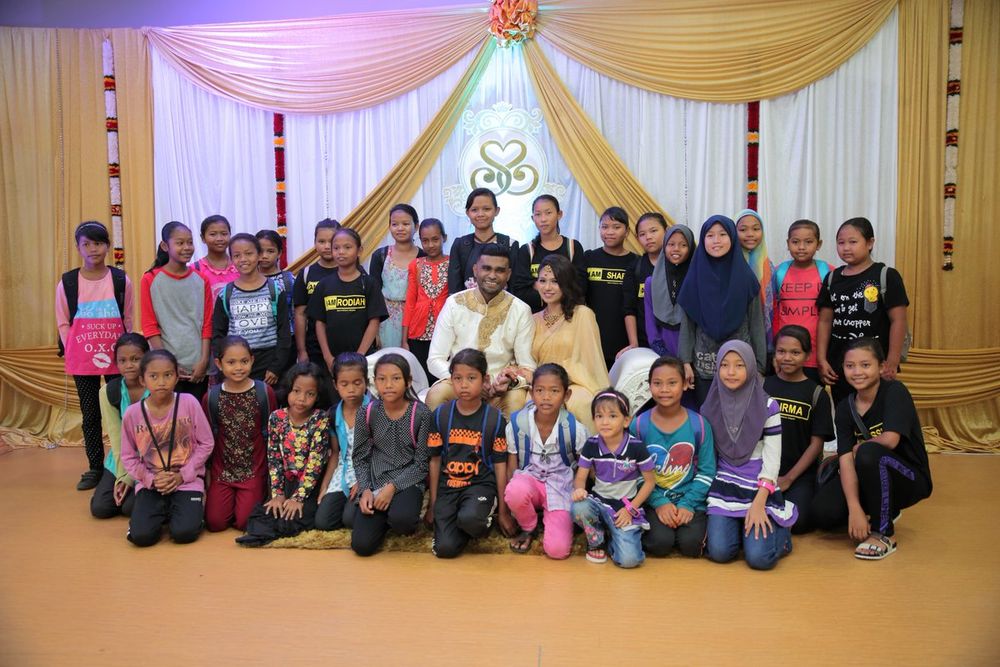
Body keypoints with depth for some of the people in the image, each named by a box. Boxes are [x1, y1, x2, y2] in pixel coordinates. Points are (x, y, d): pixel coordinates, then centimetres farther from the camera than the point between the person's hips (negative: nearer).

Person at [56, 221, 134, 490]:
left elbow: (128, 321, 5)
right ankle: (95, 467, 17)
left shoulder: (121, 280, 0)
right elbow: (63, 323, 5)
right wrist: (74, 354, -4)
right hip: (82, 362, 1)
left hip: (117, 359, 0)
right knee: (90, 414, 8)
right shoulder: (67, 282, 0)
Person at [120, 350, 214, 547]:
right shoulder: (132, 413, -7)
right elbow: (128, 457, 3)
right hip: (151, 483, 2)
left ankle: (194, 507, 14)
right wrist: (151, 479, -11)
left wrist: (183, 475, -10)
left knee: (184, 533, -19)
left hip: (187, 481, -2)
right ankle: (162, 513, 17)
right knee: (141, 536, -15)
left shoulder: (189, 403, -12)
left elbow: (206, 443, -5)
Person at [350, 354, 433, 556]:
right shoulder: (366, 413, -3)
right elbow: (360, 457, 5)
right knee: (362, 545, -12)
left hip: (408, 482, -2)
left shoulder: (421, 413, -10)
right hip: (375, 483, 3)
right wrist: (365, 490, -10)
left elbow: (421, 463, -8)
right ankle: (385, 518, 20)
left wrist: (393, 486, -17)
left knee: (401, 519, -36)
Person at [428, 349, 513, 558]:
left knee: (469, 518, -35)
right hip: (448, 485, 2)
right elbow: (435, 460, 8)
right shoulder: (440, 415, 1)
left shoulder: (495, 418, -4)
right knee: (445, 548, -18)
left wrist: (503, 511, 3)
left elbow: (500, 465, 0)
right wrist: (433, 503, 9)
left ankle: (485, 517, 0)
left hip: (481, 483, -2)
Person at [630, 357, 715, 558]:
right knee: (660, 543, -24)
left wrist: (687, 504, -11)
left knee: (690, 545, -21)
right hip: (653, 500, -1)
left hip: (690, 499, 1)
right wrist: (659, 503, -13)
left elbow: (706, 472, -1)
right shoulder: (638, 425, -4)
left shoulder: (699, 424, -3)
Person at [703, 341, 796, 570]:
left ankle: (779, 530, 16)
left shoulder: (767, 406, -5)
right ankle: (737, 525, 16)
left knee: (759, 557, -17)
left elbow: (772, 458, -6)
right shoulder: (710, 406, 3)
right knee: (719, 552, -17)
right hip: (724, 488, 2)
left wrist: (758, 503, -15)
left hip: (759, 489, -2)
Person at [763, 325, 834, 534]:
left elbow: (816, 443, -2)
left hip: (800, 474, -1)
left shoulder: (817, 394, 0)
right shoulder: (763, 386, 7)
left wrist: (788, 478, -10)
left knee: (796, 522, -25)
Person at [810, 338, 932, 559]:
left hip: (911, 480, -5)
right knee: (823, 513, -18)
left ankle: (884, 533, -16)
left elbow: (890, 440, -31)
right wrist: (855, 509, -26)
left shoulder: (895, 391, -17)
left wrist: (860, 447, -10)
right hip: (870, 481, 5)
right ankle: (885, 512, 12)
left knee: (869, 453, -35)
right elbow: (846, 459, -14)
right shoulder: (844, 408, -3)